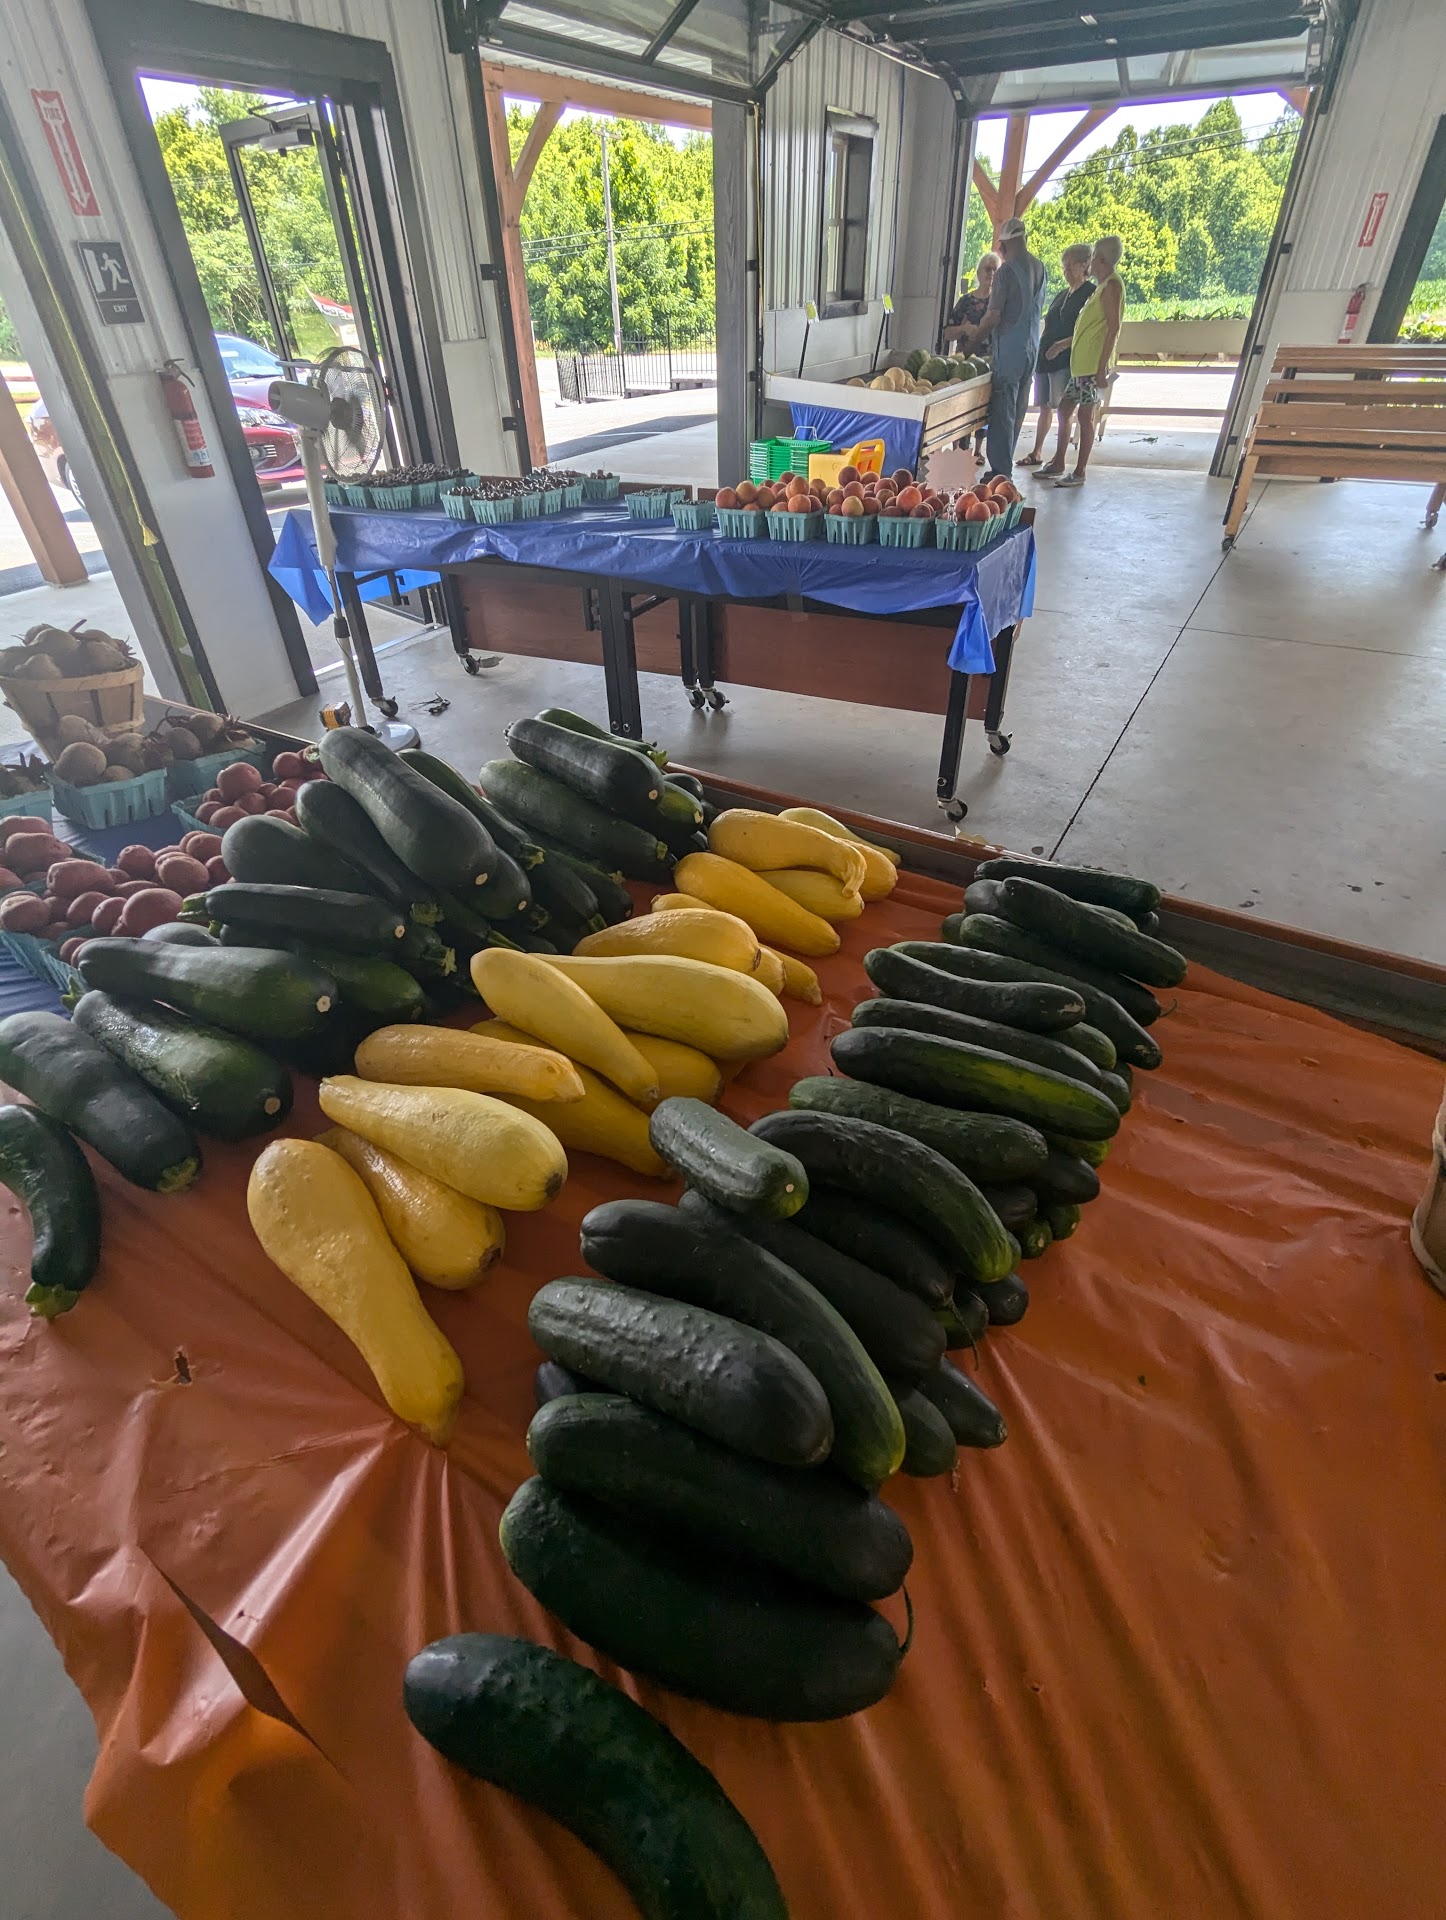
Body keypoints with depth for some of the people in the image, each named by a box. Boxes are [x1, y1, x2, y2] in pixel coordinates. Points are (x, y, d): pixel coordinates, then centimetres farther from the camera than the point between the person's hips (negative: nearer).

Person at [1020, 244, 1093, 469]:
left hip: (1066, 360, -8)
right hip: (1045, 357, 8)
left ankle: (1060, 459, -6)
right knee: (1045, 406, 11)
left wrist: (1060, 345, -22)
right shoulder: (1061, 295, 21)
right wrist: (1038, 350, 14)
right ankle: (1037, 453, 18)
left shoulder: (1091, 294, -4)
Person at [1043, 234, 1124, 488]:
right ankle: (1058, 465, 20)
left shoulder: (1111, 285, -10)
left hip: (1094, 363, -10)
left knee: (1085, 415, -8)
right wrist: (1061, 344, 25)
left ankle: (1079, 474, -4)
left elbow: (1113, 328, -17)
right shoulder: (1102, 286, 19)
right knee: (1064, 409, 12)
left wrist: (1102, 367, -23)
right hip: (1081, 362, 10)